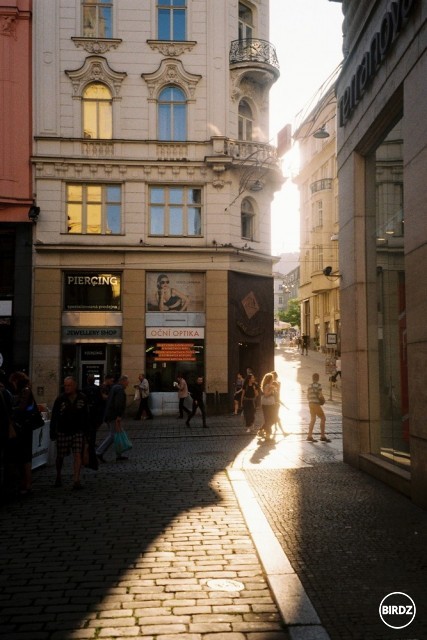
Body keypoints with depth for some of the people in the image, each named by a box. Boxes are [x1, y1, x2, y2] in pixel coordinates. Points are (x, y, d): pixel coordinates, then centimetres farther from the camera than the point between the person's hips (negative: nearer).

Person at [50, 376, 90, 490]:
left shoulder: (82, 398, -2)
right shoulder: (60, 399, -7)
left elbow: (86, 416, 8)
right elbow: (54, 417, -3)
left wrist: (87, 431, 8)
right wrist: (52, 432, -5)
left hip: (78, 431, 1)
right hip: (63, 432, 0)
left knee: (77, 455, -9)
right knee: (60, 455, 8)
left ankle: (76, 480, -9)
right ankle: (58, 476, 33)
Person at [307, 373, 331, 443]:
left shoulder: (310, 386, 11)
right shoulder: (318, 385, -11)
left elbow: (308, 396, 13)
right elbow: (320, 395, -16)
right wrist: (322, 400, 4)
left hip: (310, 403, 8)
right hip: (316, 404, -8)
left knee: (312, 420, 11)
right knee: (323, 418, -1)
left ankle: (309, 436, 8)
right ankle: (322, 436, -3)